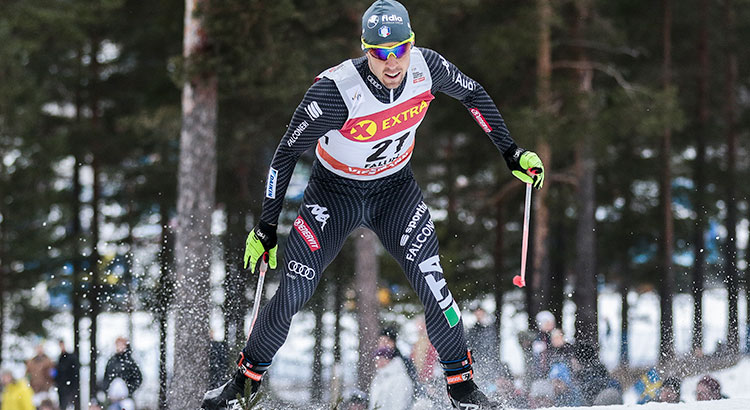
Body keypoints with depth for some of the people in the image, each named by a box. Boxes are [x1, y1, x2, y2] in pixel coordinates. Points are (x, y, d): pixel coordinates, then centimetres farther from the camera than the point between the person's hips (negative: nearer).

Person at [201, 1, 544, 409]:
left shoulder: (426, 66, -21)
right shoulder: (336, 90, -32)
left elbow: (473, 95, 2)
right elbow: (286, 153, -21)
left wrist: (512, 153, 2)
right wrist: (266, 227, -18)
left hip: (395, 190, 2)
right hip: (334, 191, -2)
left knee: (430, 281, -15)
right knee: (292, 294, -6)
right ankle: (249, 375, 19)